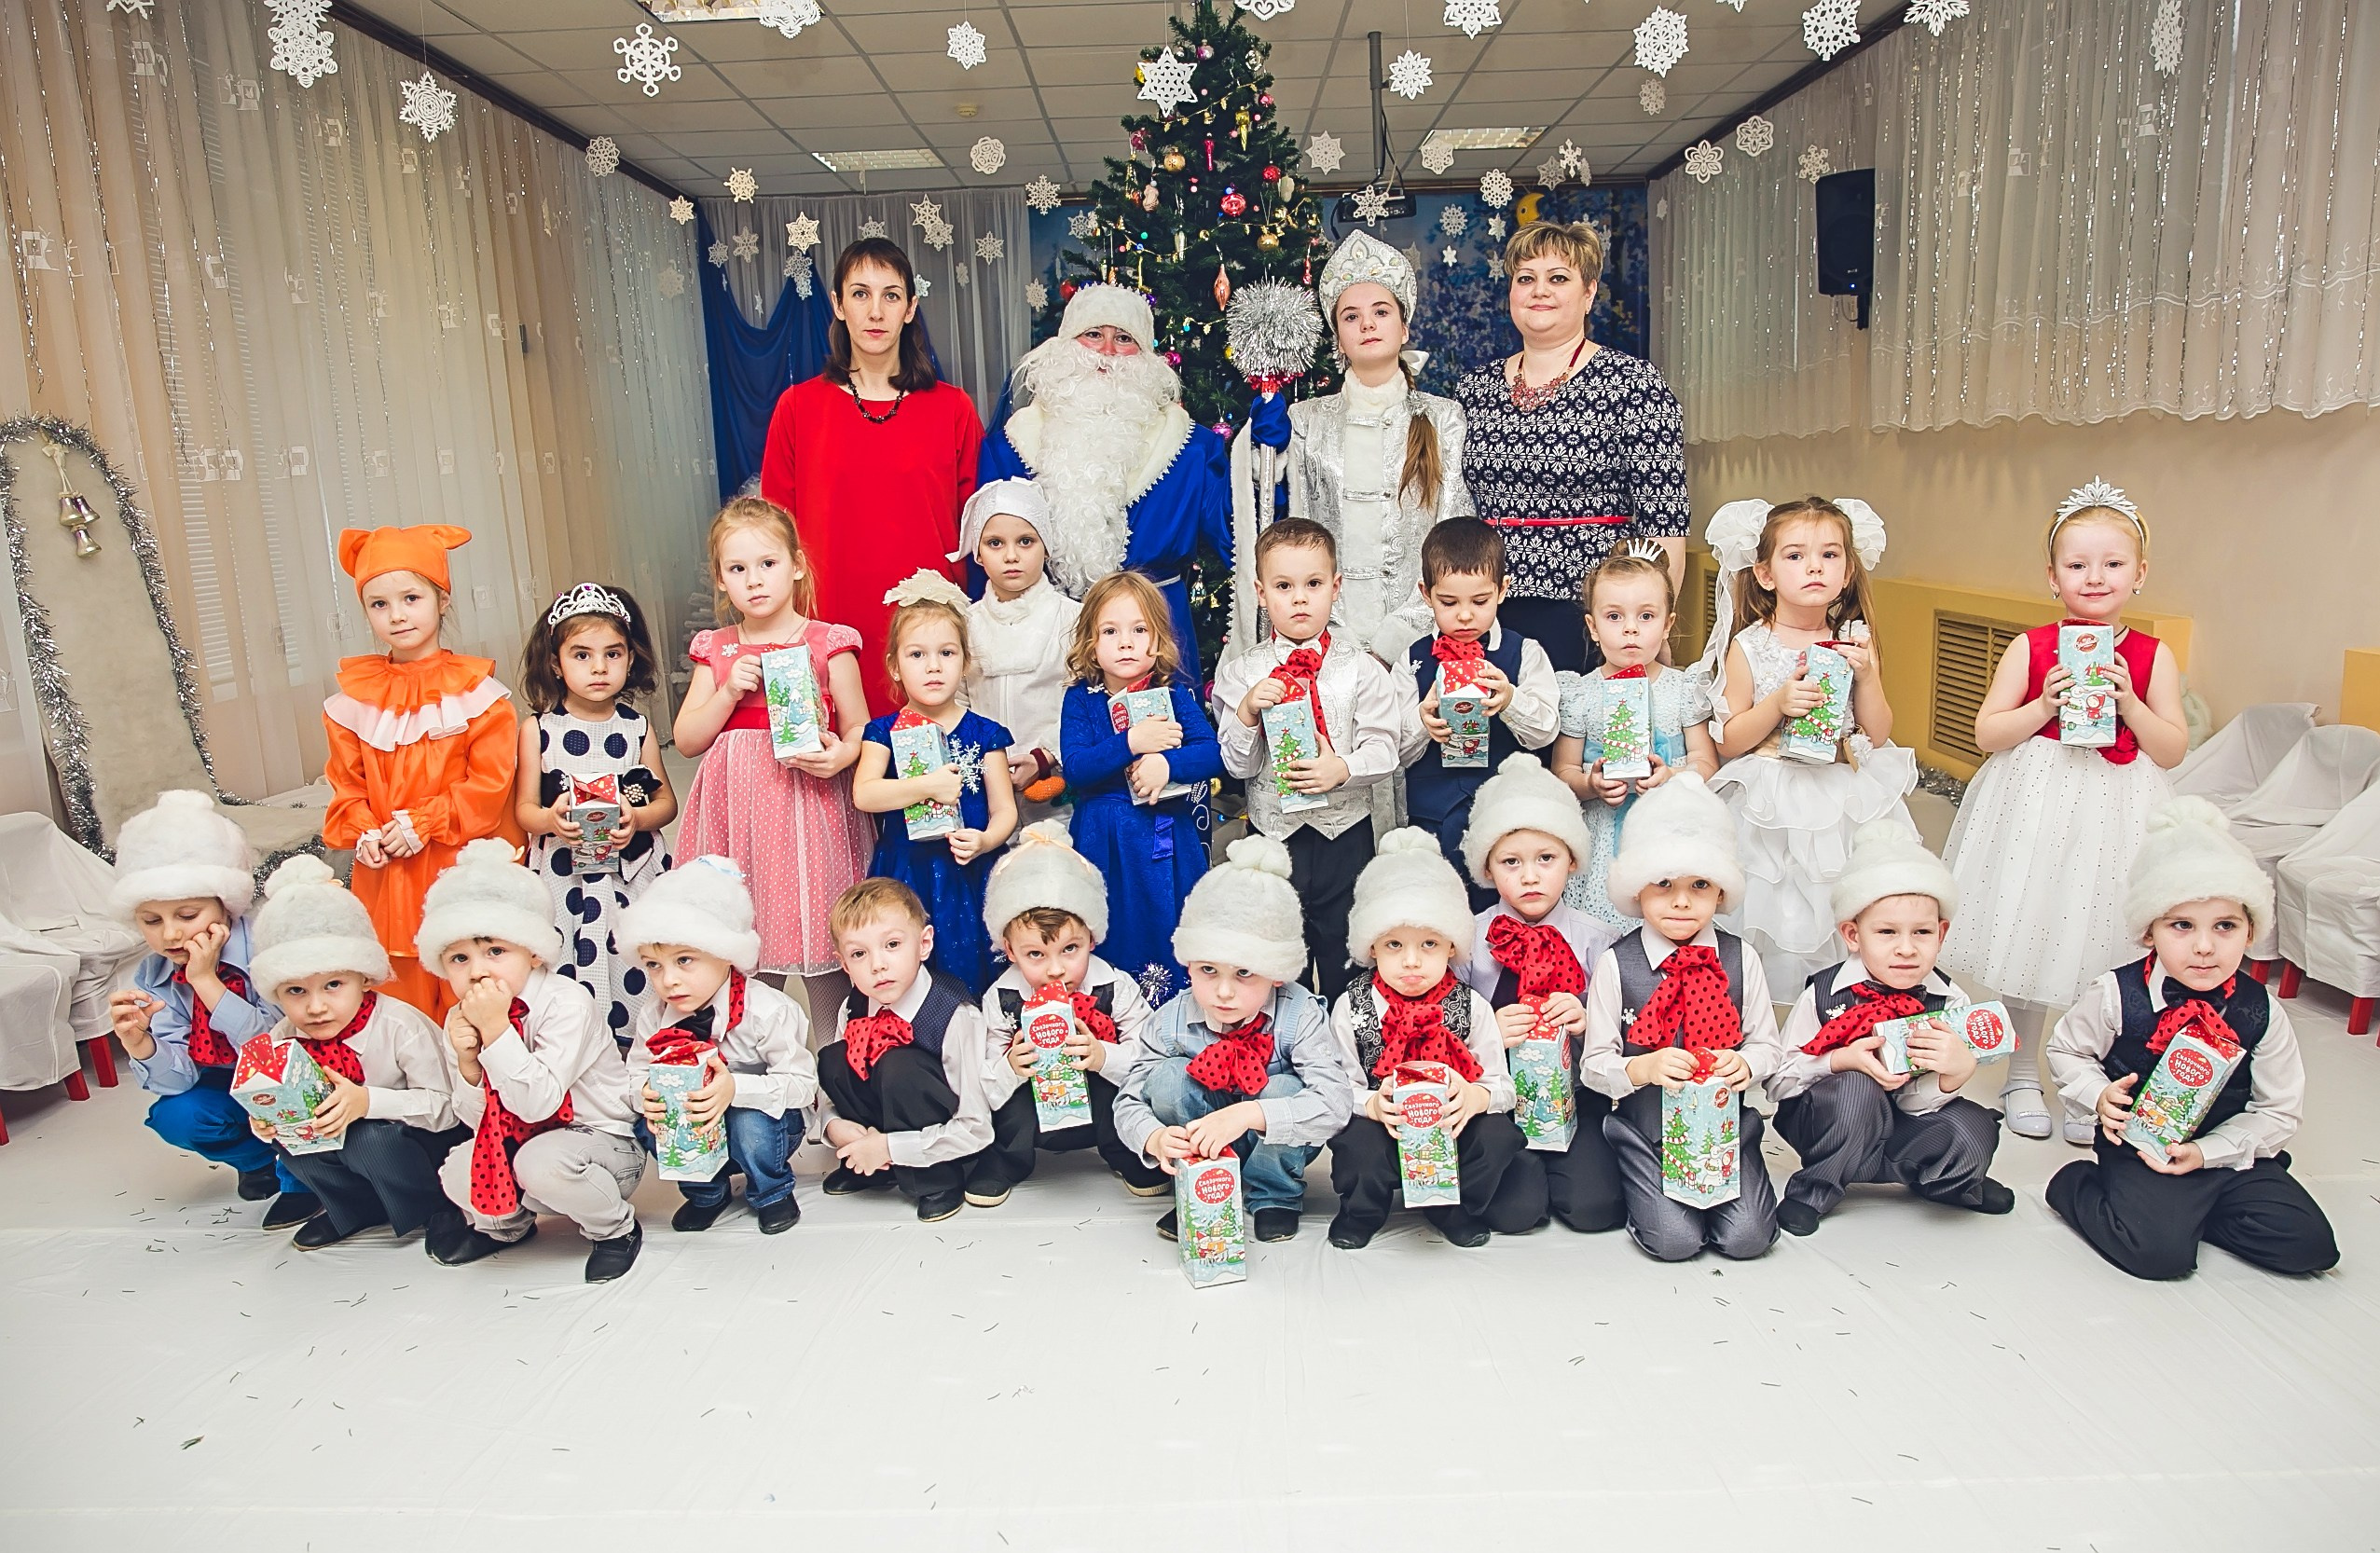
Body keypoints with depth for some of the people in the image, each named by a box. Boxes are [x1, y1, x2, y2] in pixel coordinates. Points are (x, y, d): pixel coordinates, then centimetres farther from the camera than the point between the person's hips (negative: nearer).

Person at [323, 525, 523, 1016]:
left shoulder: (475, 691, -5)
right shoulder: (355, 699, 6)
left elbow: (490, 781, -9)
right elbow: (346, 782, 10)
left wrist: (423, 823, -14)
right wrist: (362, 833, -7)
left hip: (463, 866, -3)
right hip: (387, 872, 3)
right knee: (401, 990, 9)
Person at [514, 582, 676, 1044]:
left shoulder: (638, 729, 3)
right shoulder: (537, 731, 1)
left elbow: (667, 801, 8)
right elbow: (523, 807, 3)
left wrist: (638, 820, -14)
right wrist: (550, 820, -19)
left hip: (632, 875, 1)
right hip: (563, 878, -1)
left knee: (635, 972, -3)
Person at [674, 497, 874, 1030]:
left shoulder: (828, 644, 0)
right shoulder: (715, 650, 10)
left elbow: (860, 728, 1)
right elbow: (686, 741, 9)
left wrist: (839, 755, -21)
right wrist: (729, 693, -7)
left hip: (807, 807, -3)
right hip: (737, 811, 3)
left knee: (817, 942, 0)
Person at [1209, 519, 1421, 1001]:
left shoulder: (1360, 668, -3)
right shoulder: (1241, 671, -2)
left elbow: (1385, 748, -6)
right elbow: (1237, 765, -4)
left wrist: (1343, 770, -23)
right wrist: (1246, 713, -21)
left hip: (1344, 832, 0)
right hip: (1272, 830, 1)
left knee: (1342, 949, 11)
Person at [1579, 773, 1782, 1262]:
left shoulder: (1740, 959, -1)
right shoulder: (1615, 964, -9)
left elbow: (1767, 1046, 4)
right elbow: (1594, 1065, -6)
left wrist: (1744, 1064, -18)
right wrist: (1643, 1068, -26)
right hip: (1645, 1128, -2)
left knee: (1747, 1236, -12)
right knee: (1673, 1239, -15)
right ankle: (1641, 1186, 17)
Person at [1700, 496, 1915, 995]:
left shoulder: (1856, 640, 4)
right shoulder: (1748, 647, -5)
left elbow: (1878, 734, 4)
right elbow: (1728, 742, -3)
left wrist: (1867, 675, -11)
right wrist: (1778, 702, -18)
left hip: (1848, 800, 3)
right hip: (1774, 809, -3)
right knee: (1782, 929, -2)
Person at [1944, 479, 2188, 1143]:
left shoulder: (2153, 657, 1)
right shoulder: (2031, 649, -2)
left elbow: (2173, 750, -1)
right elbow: (1986, 733, -2)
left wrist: (2128, 703, -15)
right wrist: (2046, 705, -16)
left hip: (2115, 815, 1)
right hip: (2036, 808, 0)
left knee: (2098, 950, 4)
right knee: (2029, 938, 8)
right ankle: (2022, 1077, 25)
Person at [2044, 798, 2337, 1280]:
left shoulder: (2261, 1012, -8)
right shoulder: (2116, 995, -13)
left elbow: (2280, 1110, -1)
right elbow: (2065, 1048, 4)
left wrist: (2206, 1151, -13)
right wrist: (2100, 1096, -15)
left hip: (2228, 1151, 4)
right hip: (2138, 1147, -4)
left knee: (2308, 1244, -10)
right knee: (2160, 1250, -24)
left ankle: (2186, 1207, 8)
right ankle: (2077, 1185, 3)